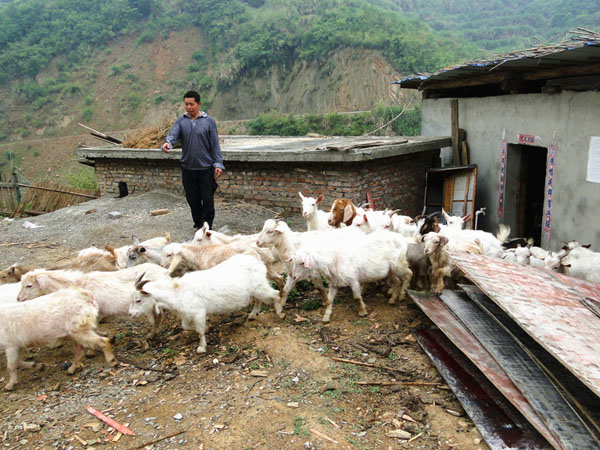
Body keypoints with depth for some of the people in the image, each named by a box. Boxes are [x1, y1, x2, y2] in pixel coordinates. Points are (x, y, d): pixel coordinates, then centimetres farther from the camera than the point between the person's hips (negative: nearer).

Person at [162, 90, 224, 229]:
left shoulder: (209, 121, 0)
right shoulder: (181, 121, 5)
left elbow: (215, 144, -1)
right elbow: (173, 134, -11)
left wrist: (218, 164, -7)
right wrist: (167, 143, -34)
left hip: (206, 168, -2)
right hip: (187, 168, 3)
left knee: (207, 200, 1)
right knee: (193, 199, 11)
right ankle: (198, 224, 29)